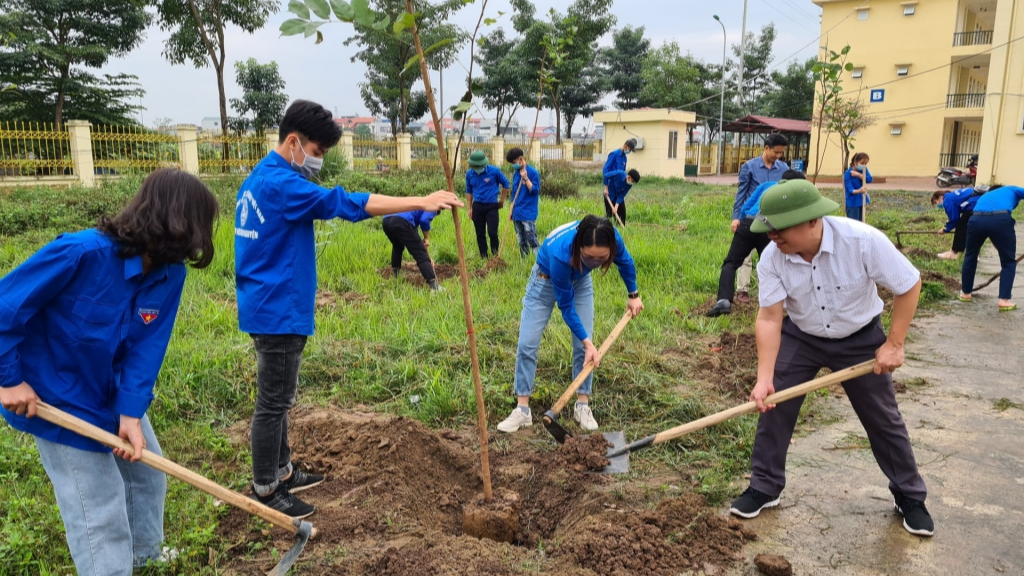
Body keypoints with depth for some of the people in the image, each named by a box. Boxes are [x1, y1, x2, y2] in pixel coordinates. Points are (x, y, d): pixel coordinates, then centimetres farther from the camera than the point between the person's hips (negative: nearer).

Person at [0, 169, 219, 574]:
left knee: (147, 473, 24)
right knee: (101, 516, 0)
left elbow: (147, 348, -14)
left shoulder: (170, 274, -12)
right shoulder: (82, 252, -31)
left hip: (116, 395, 7)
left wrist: (131, 413, -23)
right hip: (59, 401, -7)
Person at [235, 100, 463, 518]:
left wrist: (300, 287, 23)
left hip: (269, 306, 11)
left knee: (278, 398, 19)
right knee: (273, 402, 1)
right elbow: (345, 203, -27)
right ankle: (264, 491, 14)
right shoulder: (280, 182, -19)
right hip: (277, 311, -11)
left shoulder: (260, 178, 14)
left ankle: (282, 472, 32)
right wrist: (421, 202, -26)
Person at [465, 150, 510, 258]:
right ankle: (483, 257, 16)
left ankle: (495, 254, 8)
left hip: (492, 206, -3)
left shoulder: (494, 171, -9)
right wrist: (470, 208, 8)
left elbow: (505, 184, 5)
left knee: (492, 232, -11)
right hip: (477, 206, 3)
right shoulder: (469, 174, 1)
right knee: (480, 234, 7)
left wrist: (502, 200, 7)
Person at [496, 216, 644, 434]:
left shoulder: (613, 239, -34)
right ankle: (522, 410, 1)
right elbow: (566, 306, -29)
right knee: (527, 344, -7)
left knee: (583, 346, -3)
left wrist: (633, 295, 6)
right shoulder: (560, 254, -44)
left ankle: (582, 406, 10)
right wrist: (587, 342, -28)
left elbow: (625, 262, -6)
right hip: (546, 280, -3)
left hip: (580, 281, 4)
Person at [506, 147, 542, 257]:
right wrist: (511, 210, 16)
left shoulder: (533, 172, -8)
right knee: (521, 242, 11)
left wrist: (525, 178, -21)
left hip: (528, 214, -7)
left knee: (532, 240, -11)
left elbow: (535, 191, -14)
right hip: (517, 214, 7)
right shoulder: (516, 173, 12)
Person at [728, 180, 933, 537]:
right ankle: (764, 487, 14)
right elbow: (770, 317, -23)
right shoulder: (772, 258, -24)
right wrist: (764, 378, -30)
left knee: (883, 420, 10)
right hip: (800, 337, 2)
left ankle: (910, 496, 32)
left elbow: (909, 284, -17)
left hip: (860, 339, -1)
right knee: (773, 408, -4)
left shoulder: (864, 240, -30)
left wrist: (894, 343, -16)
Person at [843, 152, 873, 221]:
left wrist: (858, 174, -24)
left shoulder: (863, 170, 1)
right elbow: (850, 190, -24)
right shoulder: (848, 173, -17)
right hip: (852, 203, -7)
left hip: (861, 201, 7)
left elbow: (870, 180, -15)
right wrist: (858, 191, -44)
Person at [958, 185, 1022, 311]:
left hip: (976, 219, 3)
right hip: (1001, 219, -3)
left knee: (970, 256, 28)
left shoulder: (983, 197, 42)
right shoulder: (1011, 190, 33)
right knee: (1009, 262, 15)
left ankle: (965, 293, 39)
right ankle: (1004, 300, 10)